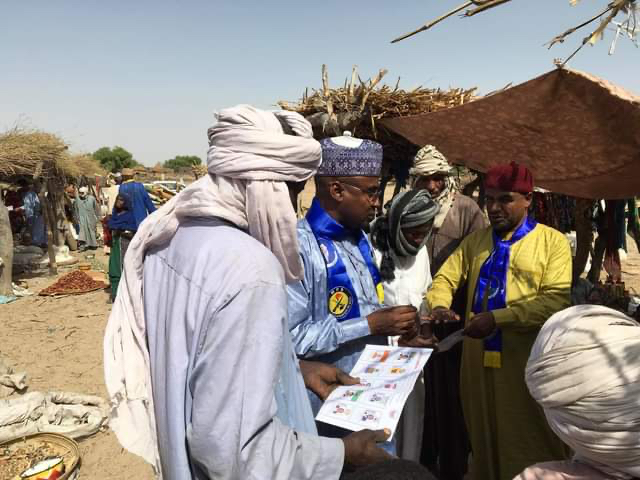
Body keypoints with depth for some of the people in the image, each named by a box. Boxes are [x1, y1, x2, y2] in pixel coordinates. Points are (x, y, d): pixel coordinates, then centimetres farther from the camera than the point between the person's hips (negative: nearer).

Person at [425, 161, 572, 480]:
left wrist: (497, 318, -22)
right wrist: (439, 306, -13)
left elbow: (556, 301, -15)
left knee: (528, 446, 10)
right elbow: (445, 277, 9)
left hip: (526, 362, -4)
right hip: (478, 358, 4)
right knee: (483, 438, 19)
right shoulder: (475, 240, 12)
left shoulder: (553, 241, -3)